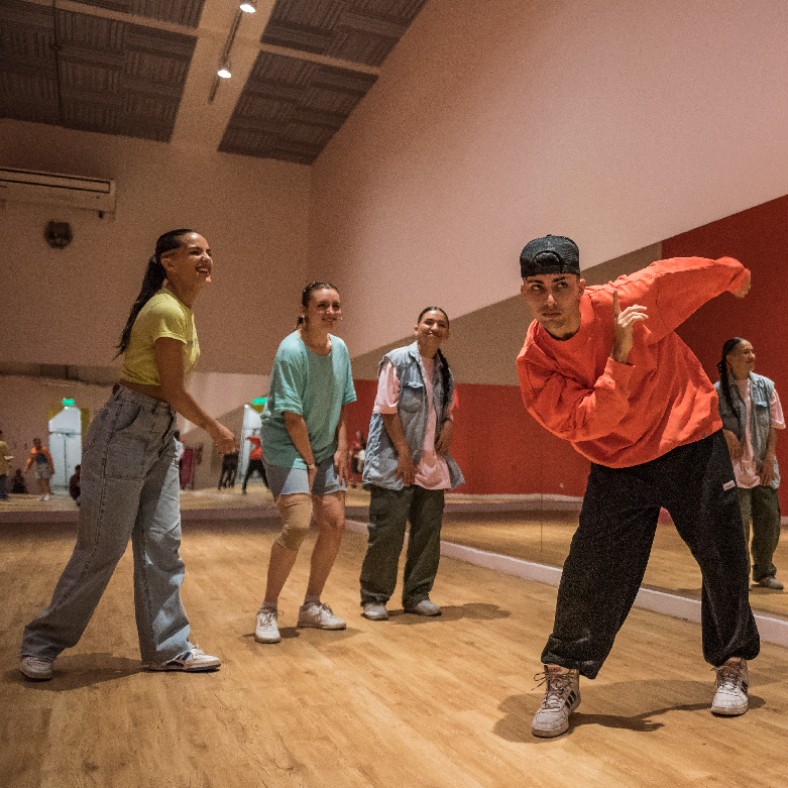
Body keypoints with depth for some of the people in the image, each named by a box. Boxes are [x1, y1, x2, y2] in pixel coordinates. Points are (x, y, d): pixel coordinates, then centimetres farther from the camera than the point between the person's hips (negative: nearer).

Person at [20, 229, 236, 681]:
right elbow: (172, 390, -16)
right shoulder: (166, 310, -18)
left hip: (160, 436, 9)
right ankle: (43, 644, 18)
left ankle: (168, 647, 17)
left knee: (162, 542, 8)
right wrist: (215, 428, -6)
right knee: (103, 546, -1)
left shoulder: (183, 309, 12)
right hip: (125, 433, -9)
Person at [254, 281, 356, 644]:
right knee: (297, 525, -18)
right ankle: (268, 610, 1)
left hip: (325, 449, 7)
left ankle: (312, 605, 20)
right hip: (287, 446, -7)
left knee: (335, 524, 2)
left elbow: (341, 404, 9)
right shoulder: (291, 350, -18)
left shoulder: (340, 348, 3)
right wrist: (310, 462, -14)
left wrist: (341, 448, 0)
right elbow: (291, 414, -19)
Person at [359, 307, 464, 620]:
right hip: (395, 462, -6)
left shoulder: (445, 371, 14)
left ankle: (418, 595, 21)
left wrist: (449, 425, 2)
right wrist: (404, 453, -16)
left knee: (428, 532, 8)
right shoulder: (397, 360, -5)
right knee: (386, 532, -4)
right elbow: (387, 409, -11)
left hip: (431, 464, 6)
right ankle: (374, 598, 10)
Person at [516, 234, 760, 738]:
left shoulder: (630, 298, -19)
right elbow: (583, 424, -25)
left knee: (725, 562, 8)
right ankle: (563, 682, 12)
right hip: (618, 466, 0)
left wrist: (734, 275, 21)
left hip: (692, 445, 0)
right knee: (592, 571, -7)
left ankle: (732, 667, 34)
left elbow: (689, 274, 1)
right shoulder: (534, 362, -16)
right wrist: (620, 357, -34)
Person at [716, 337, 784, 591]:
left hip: (763, 466, 4)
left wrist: (770, 458, -1)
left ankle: (764, 572, 26)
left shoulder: (766, 386, 4)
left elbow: (774, 426, 6)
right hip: (734, 467, -3)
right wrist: (725, 433, -17)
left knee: (769, 519, 7)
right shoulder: (718, 391, -5)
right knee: (737, 523, -3)